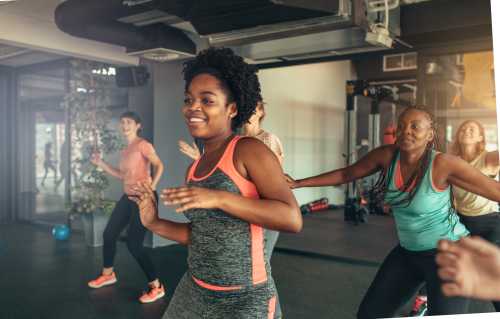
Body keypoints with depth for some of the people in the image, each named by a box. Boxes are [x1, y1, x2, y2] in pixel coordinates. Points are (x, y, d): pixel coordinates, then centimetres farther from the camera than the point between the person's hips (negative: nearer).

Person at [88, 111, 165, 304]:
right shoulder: (125, 150, 15)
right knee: (109, 234, 17)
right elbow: (122, 176, 18)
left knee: (133, 243, -12)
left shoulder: (142, 145, -11)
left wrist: (151, 188, -28)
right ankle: (108, 274, 39)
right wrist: (101, 164, 15)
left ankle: (156, 286, 0)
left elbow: (159, 165, -20)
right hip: (127, 198, 9)